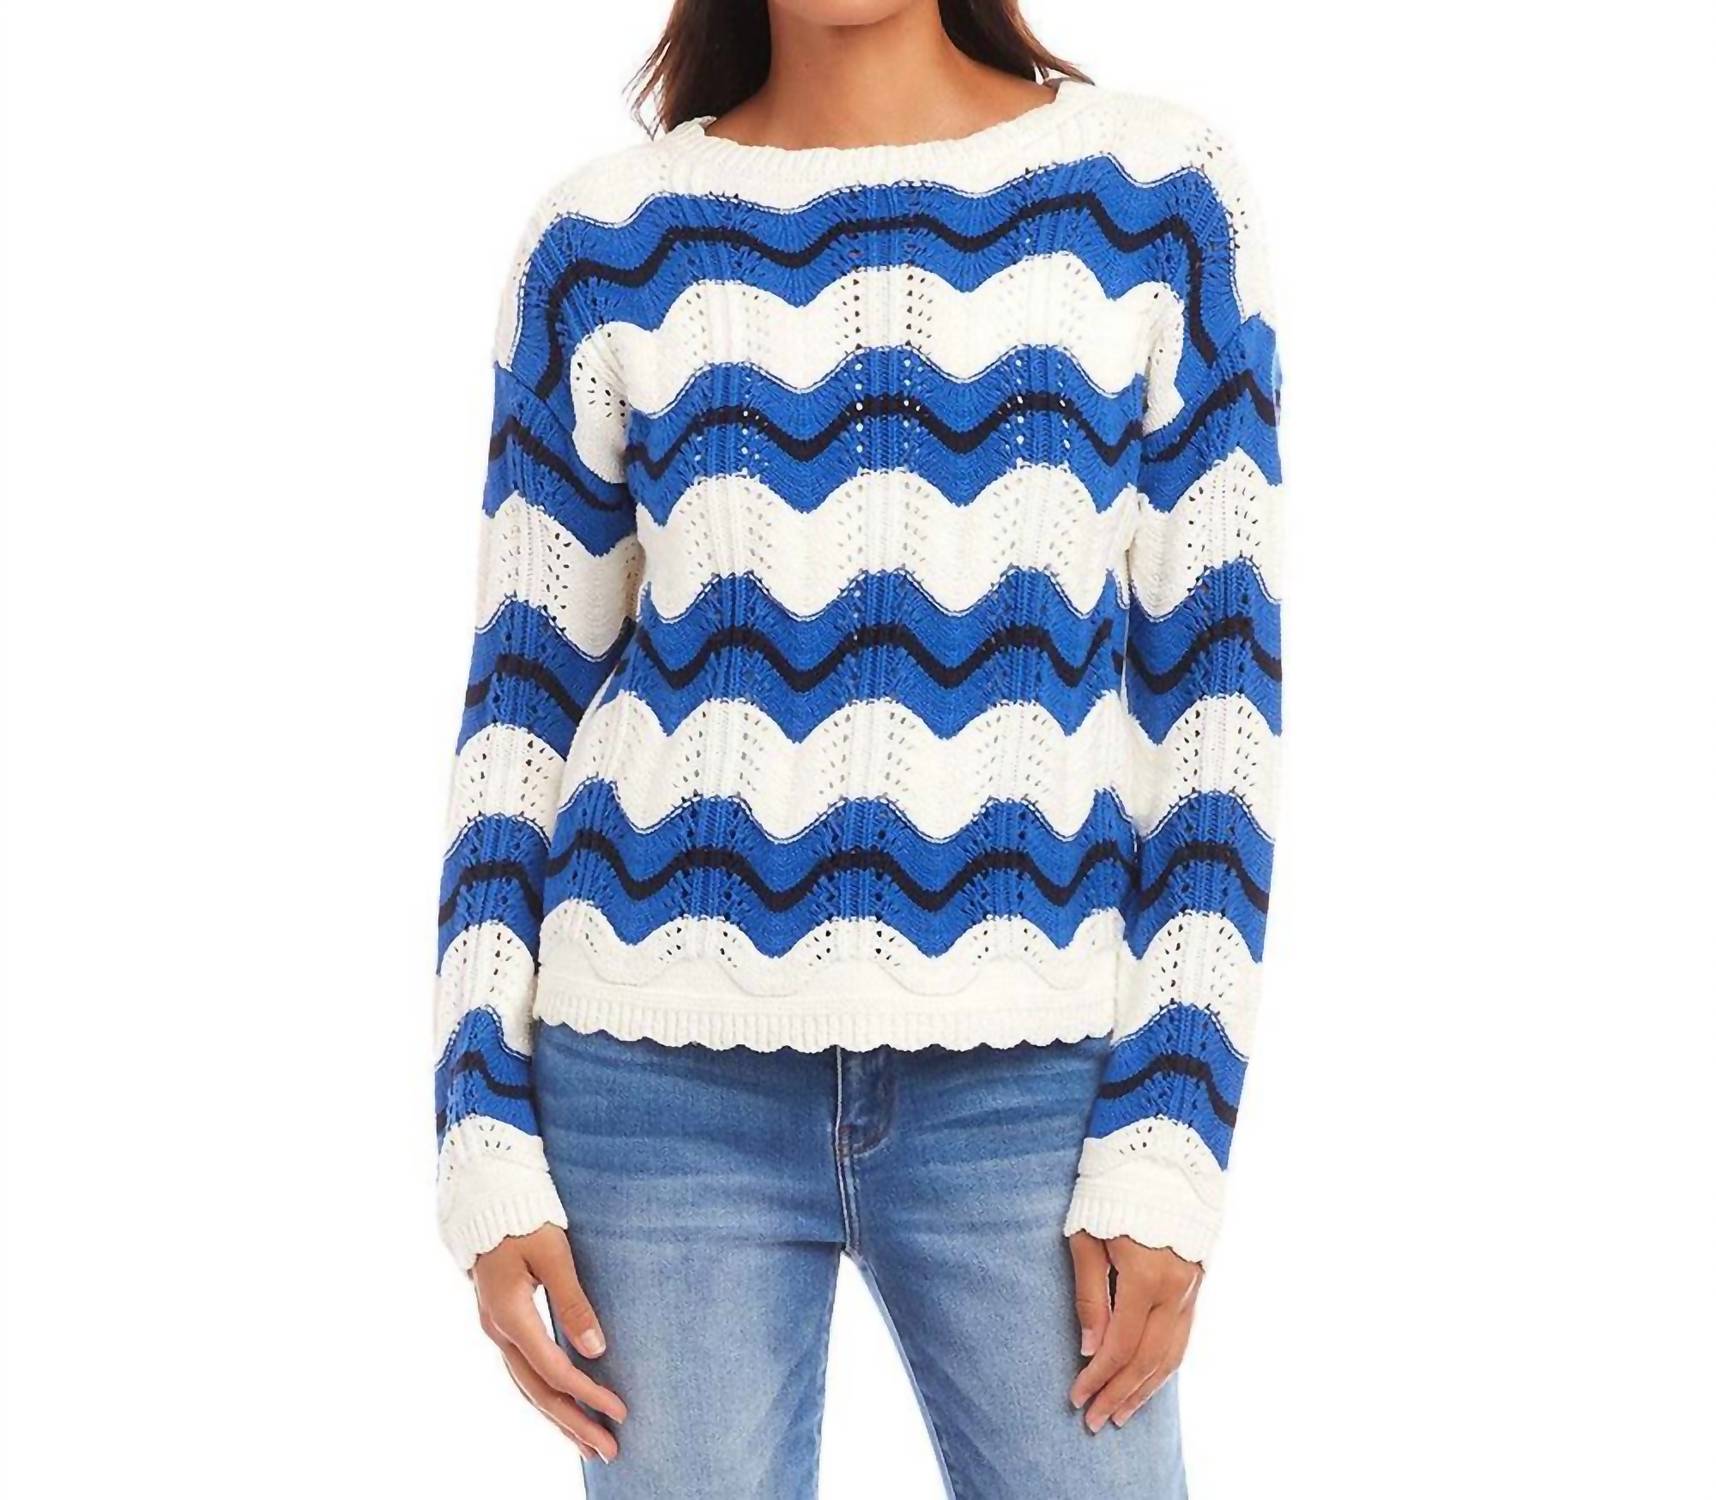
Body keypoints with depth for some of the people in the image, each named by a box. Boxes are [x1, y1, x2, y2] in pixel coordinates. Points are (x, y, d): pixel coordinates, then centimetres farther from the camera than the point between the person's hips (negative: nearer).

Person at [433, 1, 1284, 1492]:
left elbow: (1217, 673, 1)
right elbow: (524, 697, 7)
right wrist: (488, 1142, 0)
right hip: (668, 1067, 1)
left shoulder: (1158, 196, 3)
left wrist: (1170, 1138, -5)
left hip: (1025, 1074, 0)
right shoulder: (604, 244, 5)